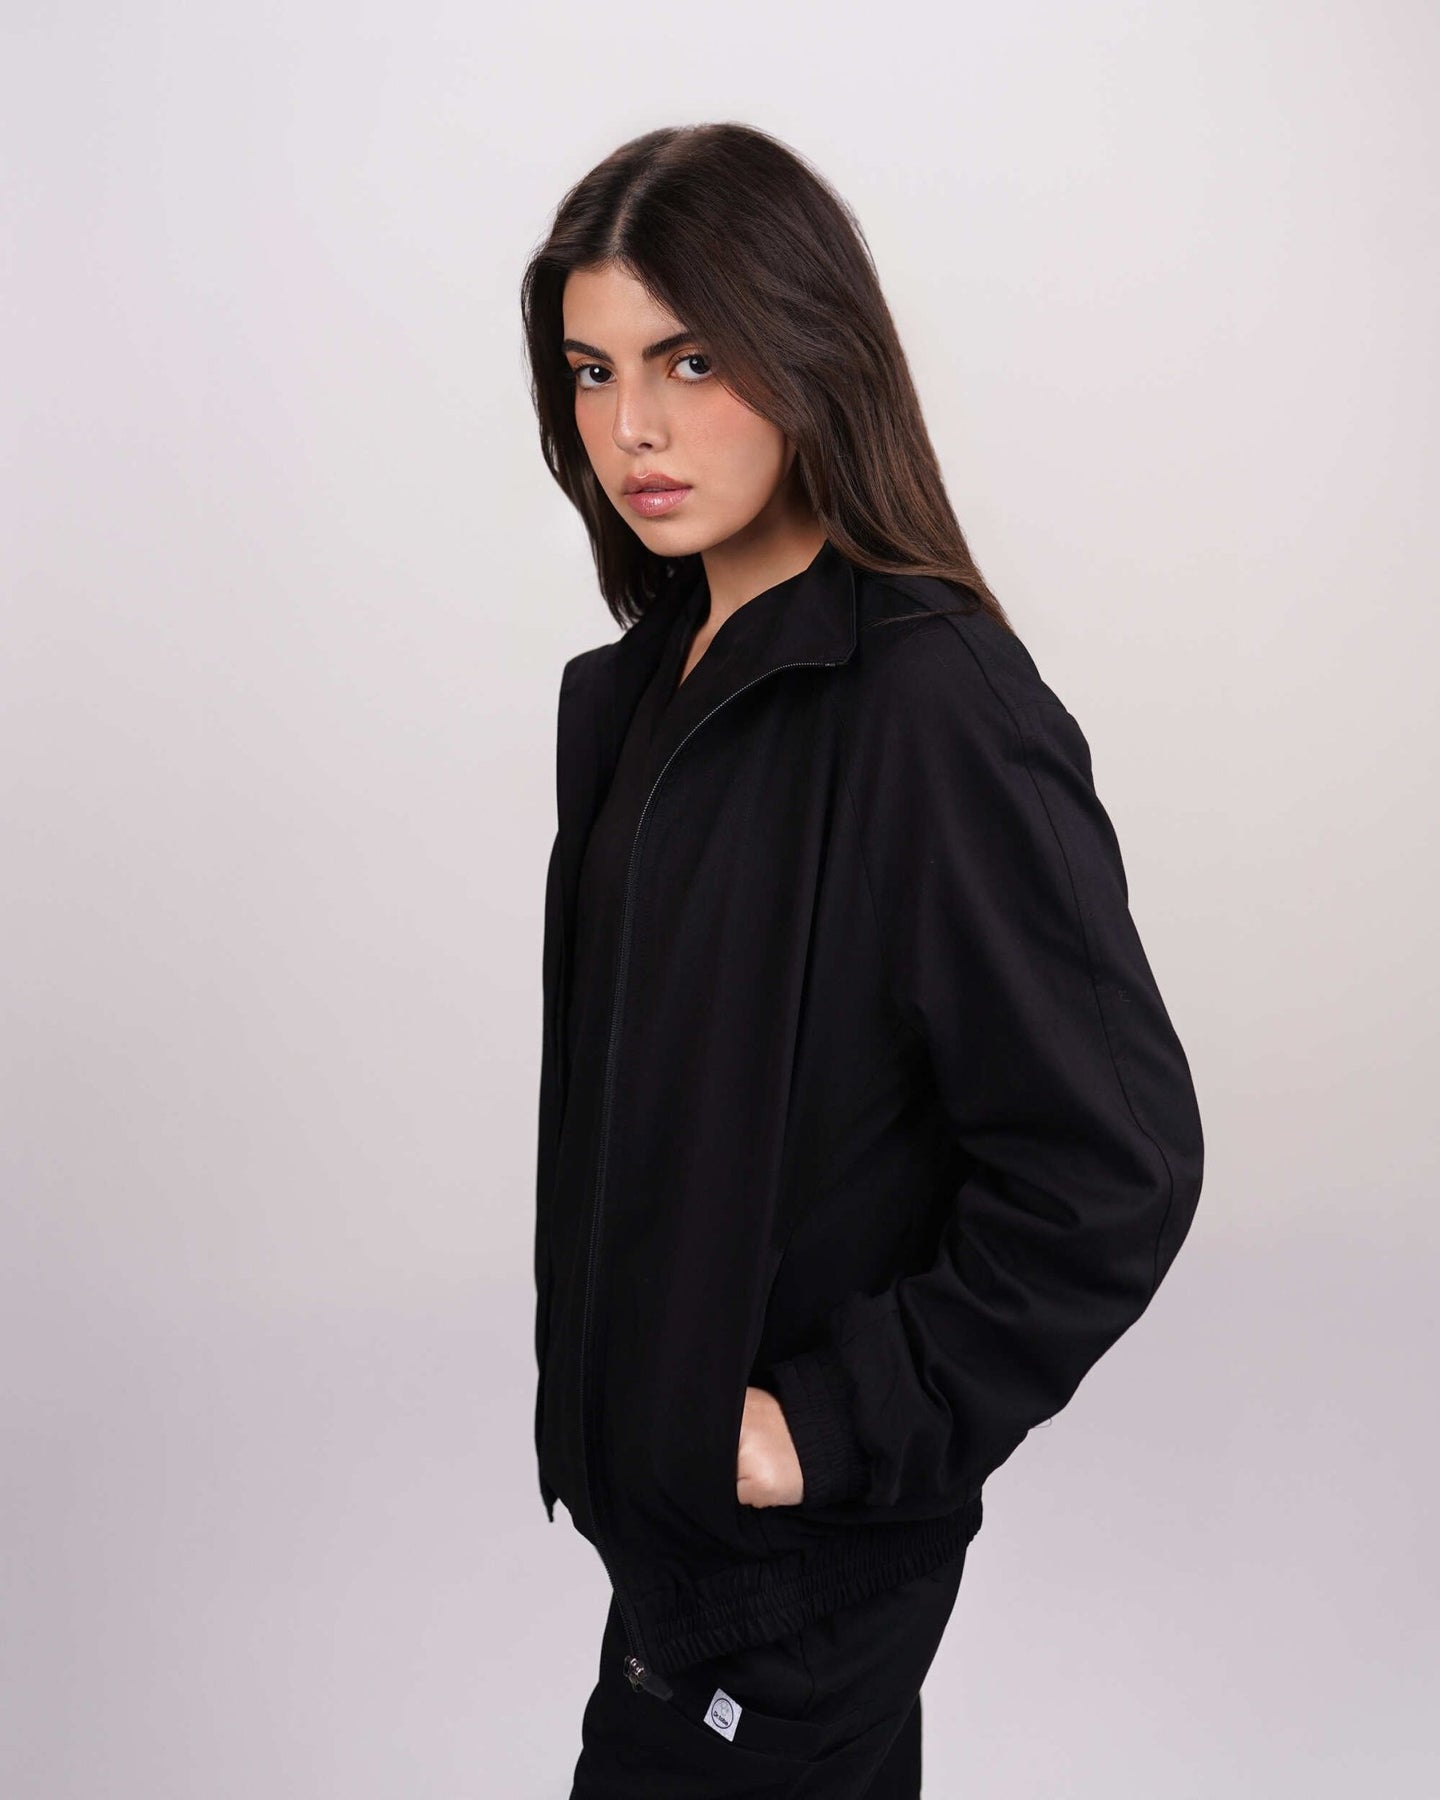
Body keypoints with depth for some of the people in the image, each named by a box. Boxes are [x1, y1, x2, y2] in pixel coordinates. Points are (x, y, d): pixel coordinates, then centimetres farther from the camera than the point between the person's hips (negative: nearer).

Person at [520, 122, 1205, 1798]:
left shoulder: (937, 705, -23)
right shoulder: (641, 679, 4)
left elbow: (1116, 1166, -22)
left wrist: (841, 1425, -18)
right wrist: (591, 1395, 8)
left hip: (801, 1535, -7)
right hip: (659, 1457, 8)